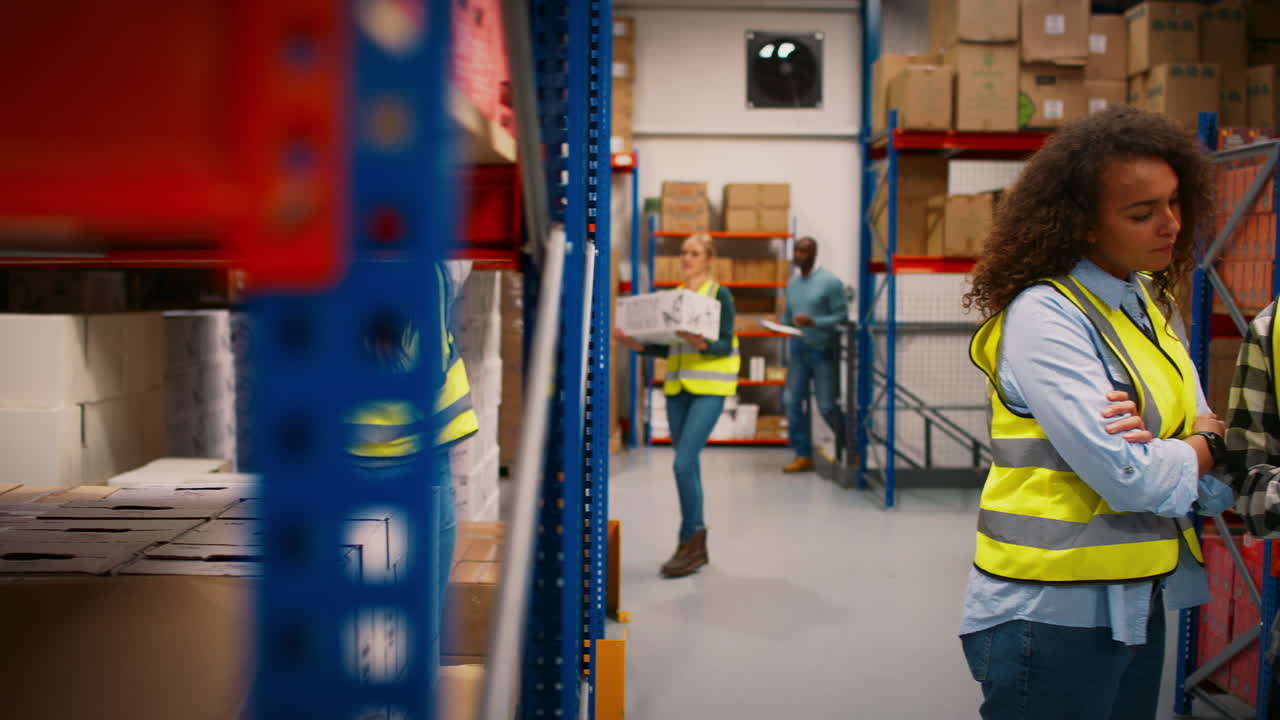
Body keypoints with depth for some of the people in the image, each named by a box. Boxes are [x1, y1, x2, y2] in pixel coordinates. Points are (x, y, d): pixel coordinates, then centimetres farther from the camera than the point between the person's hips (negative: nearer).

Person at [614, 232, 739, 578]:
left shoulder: (720, 294, -4)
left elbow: (726, 345, -11)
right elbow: (667, 347, 14)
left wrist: (700, 343, -29)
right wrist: (635, 344, -1)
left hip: (708, 389, -6)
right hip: (677, 387, 6)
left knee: (684, 463, -14)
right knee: (688, 465, 9)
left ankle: (690, 542, -2)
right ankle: (696, 547, 18)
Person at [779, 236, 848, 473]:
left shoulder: (830, 282, -9)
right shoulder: (792, 283, 12)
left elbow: (842, 316, -13)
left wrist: (813, 322, -23)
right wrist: (781, 324, -2)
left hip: (823, 351, -6)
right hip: (798, 349, 6)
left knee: (827, 406, -4)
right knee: (791, 401, 1)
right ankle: (804, 455, 11)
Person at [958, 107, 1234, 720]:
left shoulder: (1154, 306, 8)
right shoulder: (1045, 316, -18)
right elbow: (1132, 479, -25)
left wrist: (1198, 437, -18)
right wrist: (1203, 446, -5)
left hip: (1137, 603, 8)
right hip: (1054, 614, -8)